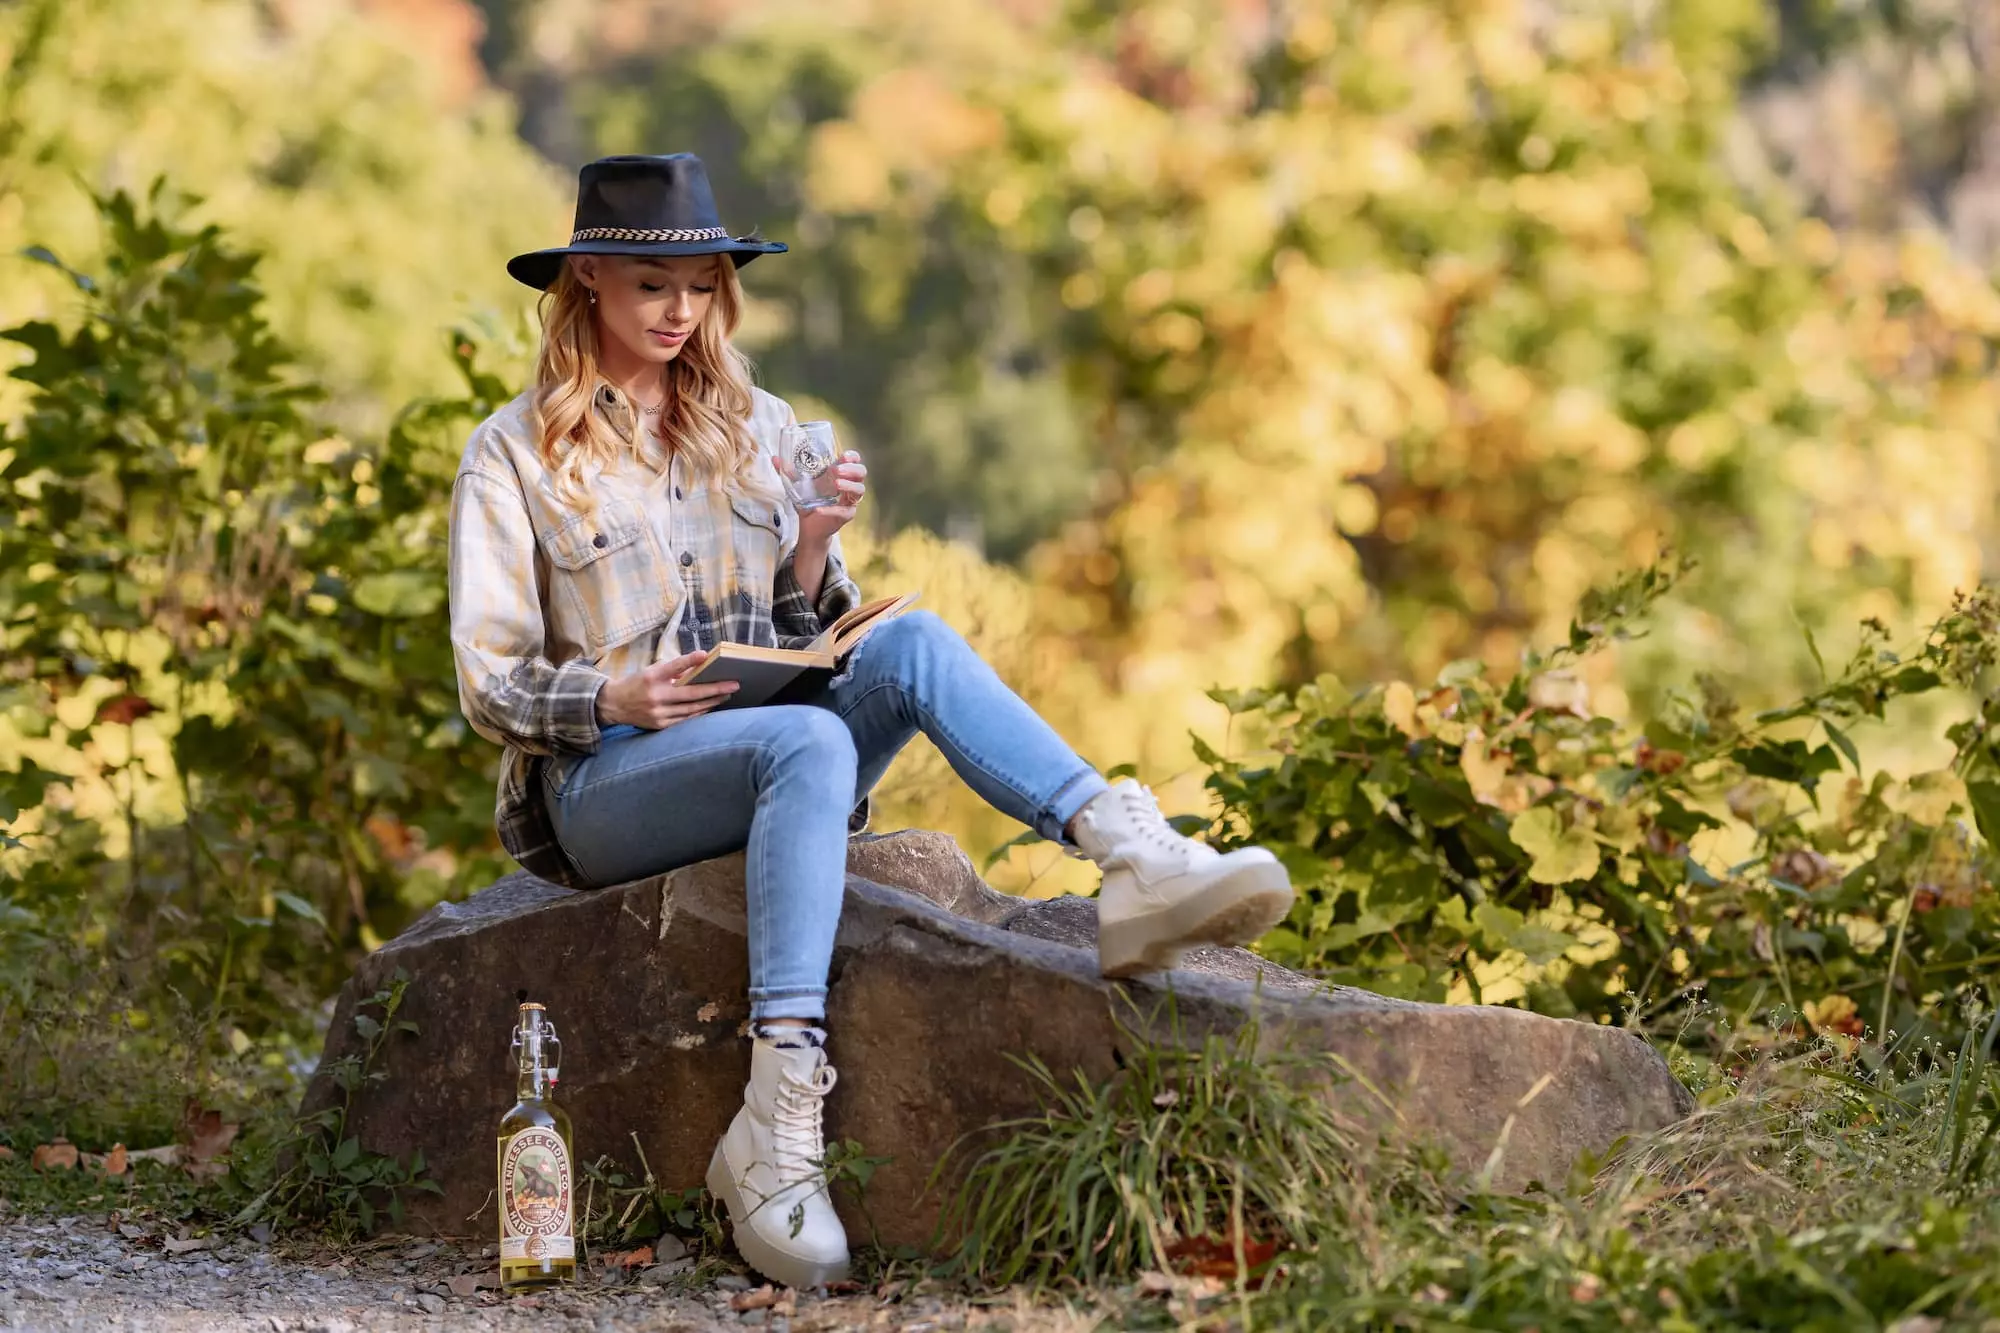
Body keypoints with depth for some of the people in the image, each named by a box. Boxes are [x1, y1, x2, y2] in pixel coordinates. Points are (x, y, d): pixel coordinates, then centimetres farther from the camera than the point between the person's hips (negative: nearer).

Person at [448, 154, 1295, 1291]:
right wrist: (612, 698, -19)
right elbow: (490, 684, 0)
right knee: (809, 741, -37)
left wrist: (813, 550, -5)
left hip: (764, 755, 4)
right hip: (603, 790, -4)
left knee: (909, 643, -27)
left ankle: (1133, 858, -44)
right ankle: (778, 1131, -49)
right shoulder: (515, 455, 4)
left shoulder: (756, 427, 17)